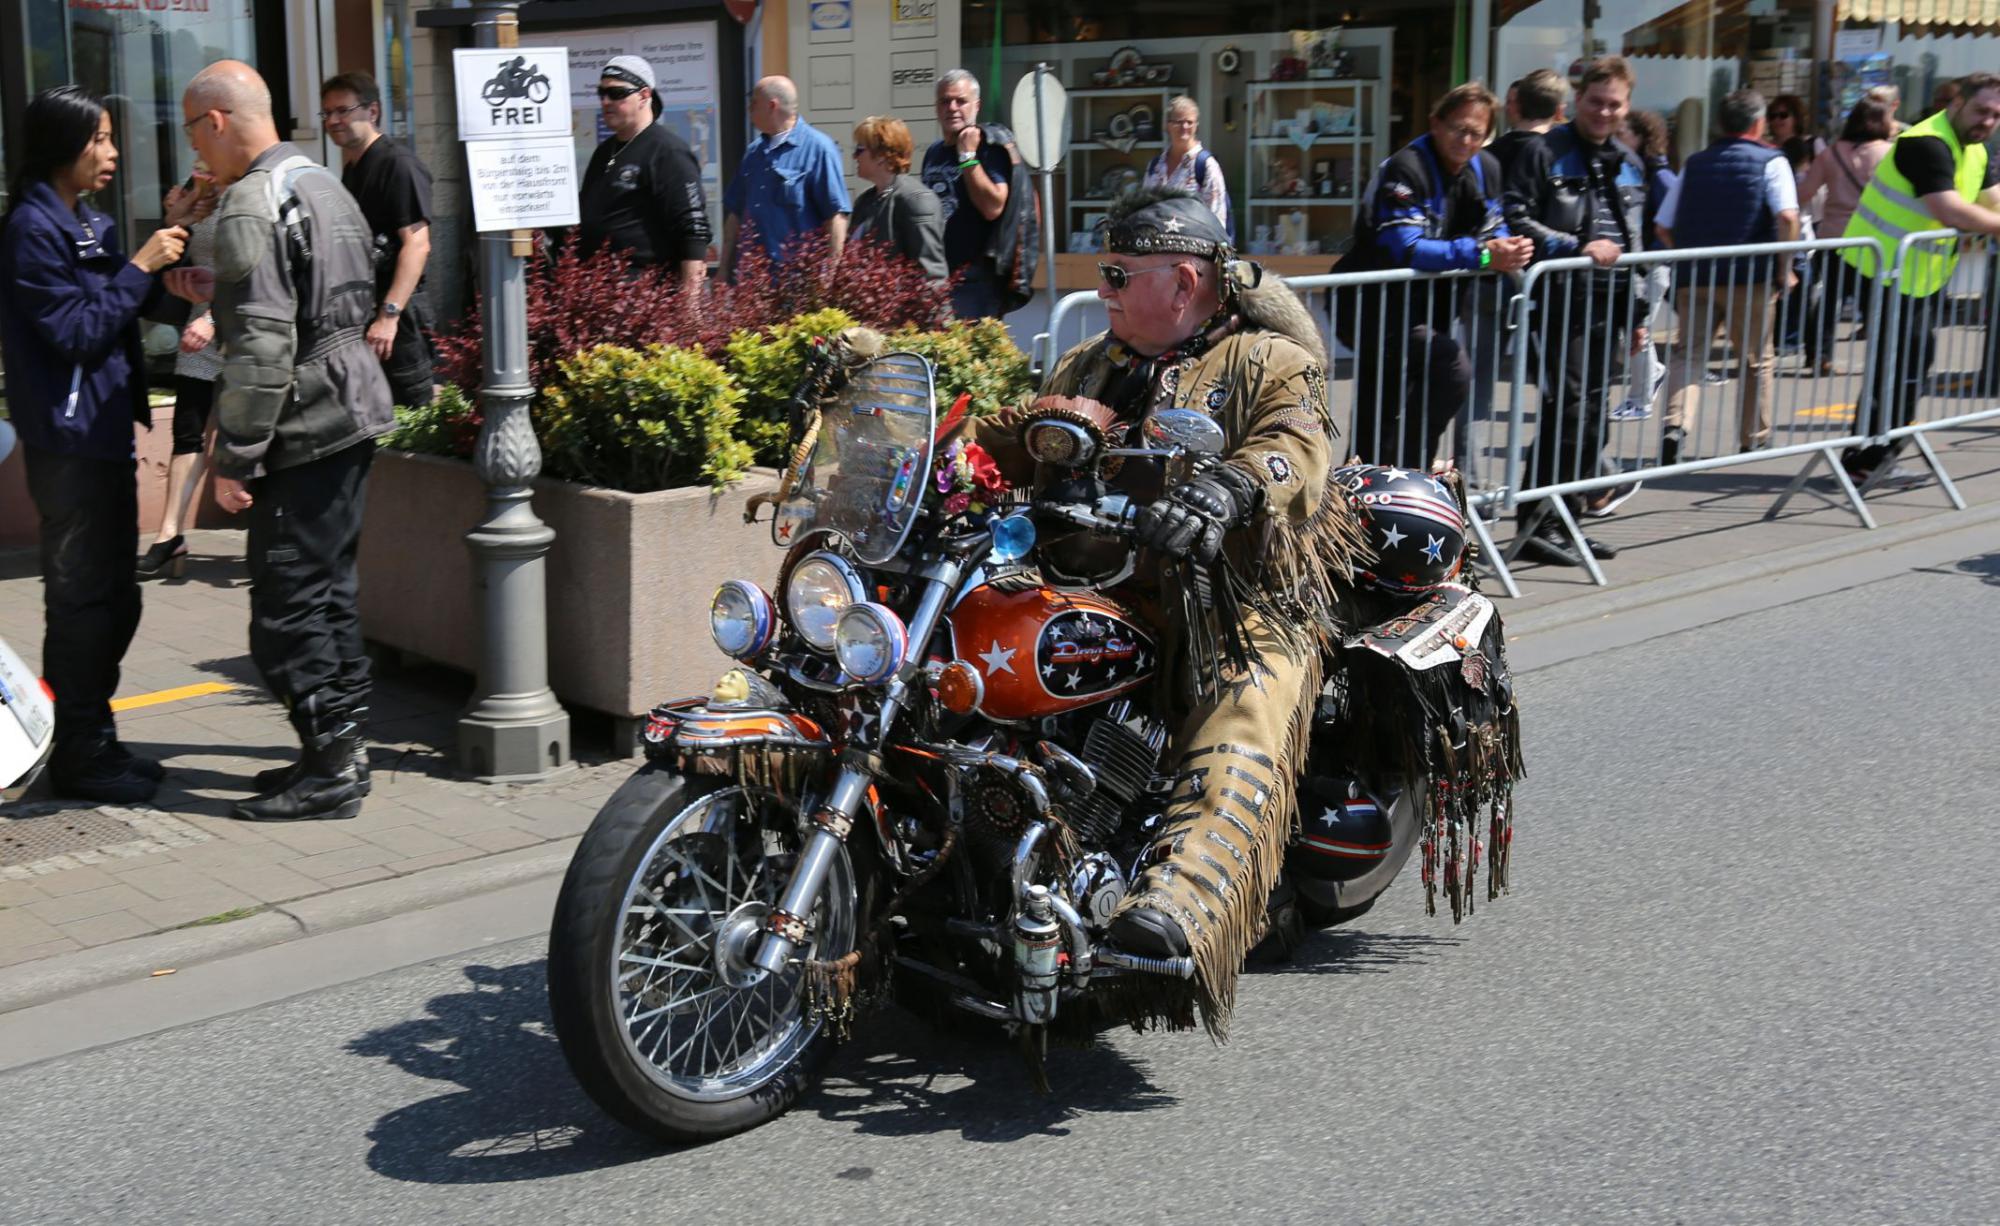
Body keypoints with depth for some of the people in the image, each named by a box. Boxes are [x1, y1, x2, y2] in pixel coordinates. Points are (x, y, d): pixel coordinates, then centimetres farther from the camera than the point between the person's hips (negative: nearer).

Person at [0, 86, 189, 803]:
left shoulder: (89, 224, 15)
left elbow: (136, 306, 18)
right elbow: (78, 330, -17)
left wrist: (169, 232, 7)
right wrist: (140, 265, -16)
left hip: (105, 430, 10)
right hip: (69, 439, -9)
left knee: (113, 595, 14)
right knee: (82, 597, -5)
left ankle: (94, 742, 24)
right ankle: (78, 757, 3)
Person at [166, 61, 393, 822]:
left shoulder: (253, 202, -15)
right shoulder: (322, 183, 14)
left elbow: (261, 346, -21)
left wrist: (234, 459, -17)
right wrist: (219, 293, 18)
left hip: (305, 430, -10)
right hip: (354, 414, 10)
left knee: (286, 607, -3)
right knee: (329, 589, 17)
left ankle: (330, 771, 1)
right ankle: (341, 749, 24)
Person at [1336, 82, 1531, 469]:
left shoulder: (1485, 168, 5)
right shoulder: (1407, 168, -21)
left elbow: (1493, 231, 8)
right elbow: (1404, 247, -30)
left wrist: (1510, 250, -17)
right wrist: (1481, 254, -36)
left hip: (1420, 304, 9)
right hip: (1372, 305, -9)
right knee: (1451, 368, -26)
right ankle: (1404, 477, -16)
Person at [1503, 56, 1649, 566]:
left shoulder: (1630, 165, 20)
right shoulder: (1544, 152, -3)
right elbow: (1517, 221, -11)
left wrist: (1636, 315, 21)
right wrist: (1578, 247, -19)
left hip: (1608, 305, 7)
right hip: (1561, 300, -7)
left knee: (1592, 409, 7)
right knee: (1568, 408, -13)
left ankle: (1564, 520, 15)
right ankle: (1536, 526, -9)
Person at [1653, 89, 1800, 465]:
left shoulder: (1695, 164, 12)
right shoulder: (1771, 161, 0)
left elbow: (1664, 226, 10)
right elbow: (1787, 216, -15)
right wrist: (1785, 268, -7)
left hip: (1693, 278, 2)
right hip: (1750, 278, -2)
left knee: (1688, 352, 2)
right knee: (1757, 360, 13)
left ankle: (1676, 424, -21)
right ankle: (1754, 439, 21)